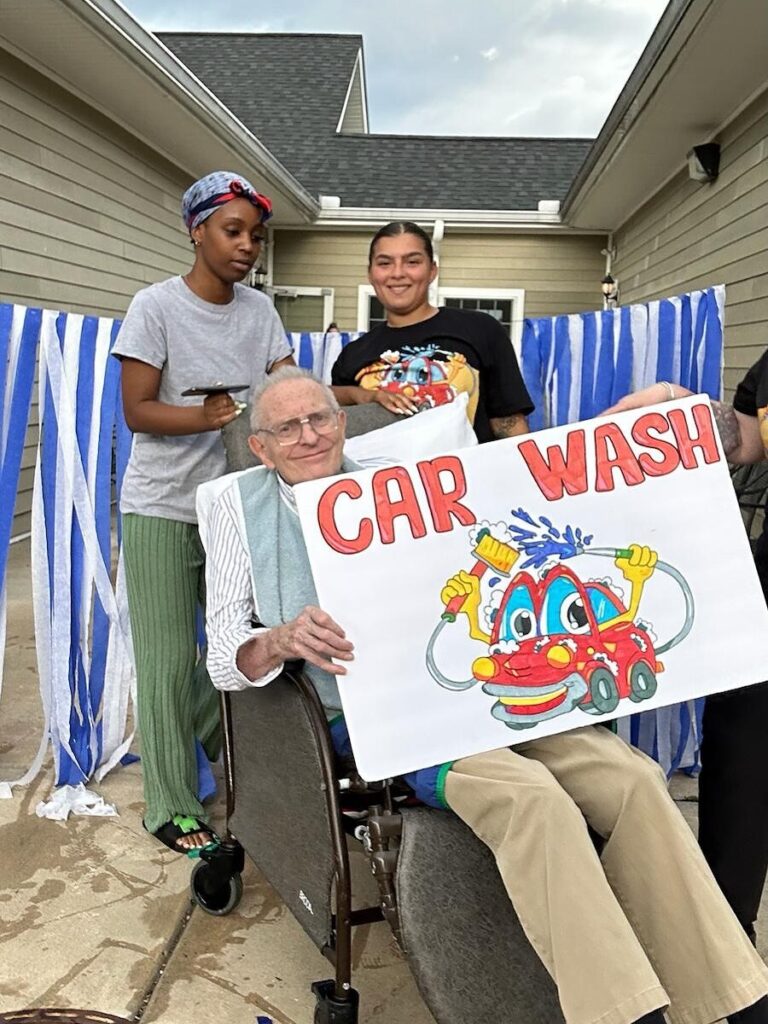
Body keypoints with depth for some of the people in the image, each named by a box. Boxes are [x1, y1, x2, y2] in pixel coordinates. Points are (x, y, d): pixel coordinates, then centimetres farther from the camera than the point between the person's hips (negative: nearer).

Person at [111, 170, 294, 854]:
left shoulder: (260, 309, 6)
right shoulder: (157, 306, -7)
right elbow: (136, 411, -11)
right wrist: (206, 416, -27)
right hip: (162, 512, -4)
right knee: (170, 660, 0)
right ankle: (172, 807, 15)